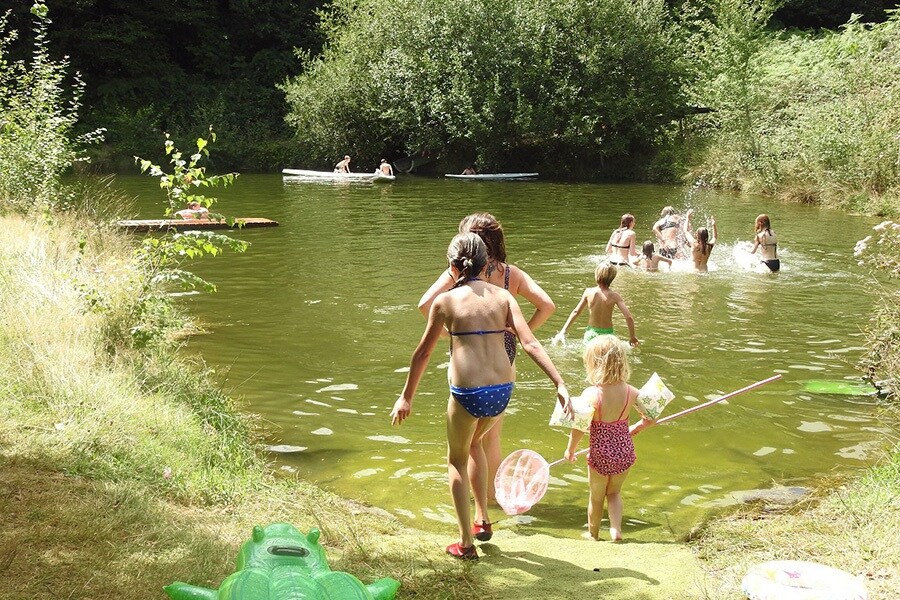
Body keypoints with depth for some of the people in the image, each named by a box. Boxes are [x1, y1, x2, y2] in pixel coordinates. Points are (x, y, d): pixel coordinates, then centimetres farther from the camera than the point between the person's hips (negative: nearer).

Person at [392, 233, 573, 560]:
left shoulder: (445, 301, -2)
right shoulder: (503, 296, 5)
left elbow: (423, 352, 5)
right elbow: (530, 343, -5)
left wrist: (406, 397, 14)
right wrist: (560, 384, -7)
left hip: (467, 392, -4)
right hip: (503, 389, 4)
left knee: (457, 460, 19)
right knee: (473, 443, 33)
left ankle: (466, 543, 20)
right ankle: (482, 520, 35)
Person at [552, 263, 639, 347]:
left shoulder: (588, 292, -2)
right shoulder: (614, 296, -6)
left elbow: (576, 312, 3)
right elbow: (629, 317, -10)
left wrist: (563, 331, 10)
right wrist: (632, 337, 3)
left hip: (591, 334, 2)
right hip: (607, 334, -2)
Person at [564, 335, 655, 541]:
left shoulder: (591, 394, -24)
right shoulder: (631, 392, -11)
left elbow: (579, 429, -21)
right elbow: (650, 419, -1)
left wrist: (570, 450, -3)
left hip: (600, 456, -3)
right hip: (625, 453, 3)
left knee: (596, 497, 21)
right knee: (614, 493, 27)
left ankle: (593, 534, 40)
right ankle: (616, 529, 11)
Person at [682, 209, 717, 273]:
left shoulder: (695, 244, -18)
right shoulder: (709, 246, -6)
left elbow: (686, 231, -3)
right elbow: (715, 237, 21)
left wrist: (687, 217, 7)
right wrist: (714, 225, 22)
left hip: (695, 270, -6)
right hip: (705, 271, 6)